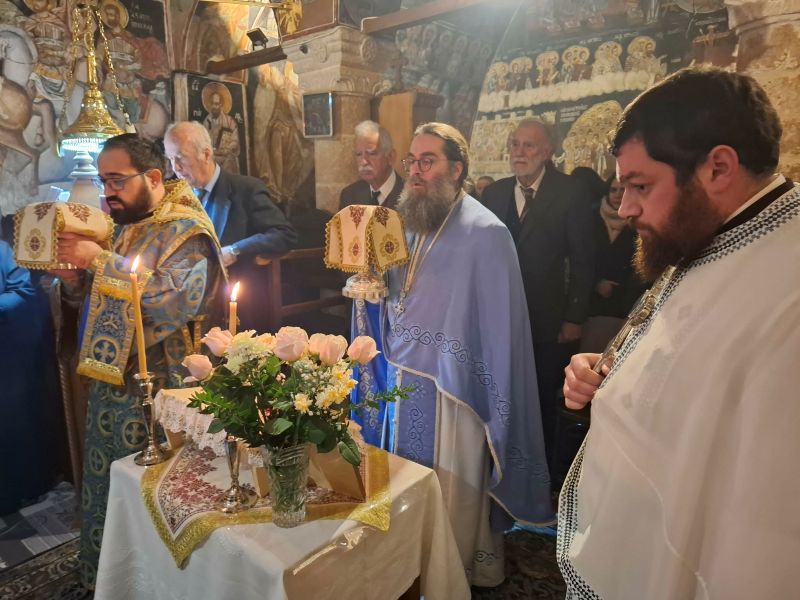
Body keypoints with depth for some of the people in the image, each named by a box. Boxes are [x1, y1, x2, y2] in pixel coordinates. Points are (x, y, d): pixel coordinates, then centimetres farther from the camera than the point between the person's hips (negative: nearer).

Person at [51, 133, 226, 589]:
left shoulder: (187, 230, -13)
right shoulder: (126, 226, 11)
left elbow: (175, 298, -28)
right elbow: (99, 298, 17)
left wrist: (99, 260, -25)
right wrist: (74, 277, -4)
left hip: (158, 387, -8)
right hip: (113, 380, 8)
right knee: (107, 485, 20)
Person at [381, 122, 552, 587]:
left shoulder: (486, 232, -15)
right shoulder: (412, 224, 7)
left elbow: (499, 324, -16)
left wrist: (496, 403, -14)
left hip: (455, 386, -7)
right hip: (408, 376, 7)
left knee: (456, 494, 8)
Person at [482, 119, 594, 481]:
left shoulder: (570, 195, -7)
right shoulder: (493, 193, 5)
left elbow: (582, 262, -7)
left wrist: (574, 318, -8)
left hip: (548, 324, -3)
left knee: (543, 404, 13)